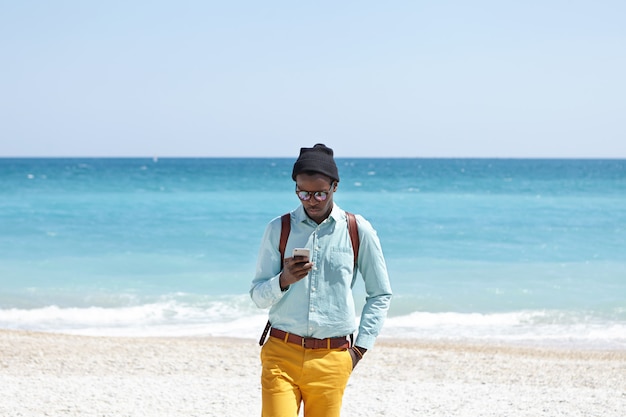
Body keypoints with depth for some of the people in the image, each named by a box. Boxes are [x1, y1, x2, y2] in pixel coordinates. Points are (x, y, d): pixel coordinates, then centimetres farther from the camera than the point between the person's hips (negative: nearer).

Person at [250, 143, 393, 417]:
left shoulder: (359, 231, 2)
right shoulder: (278, 230, 3)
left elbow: (381, 294, 11)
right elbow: (258, 296, 5)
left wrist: (361, 346, 4)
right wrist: (284, 281, -16)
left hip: (331, 359, 0)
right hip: (282, 353, 0)